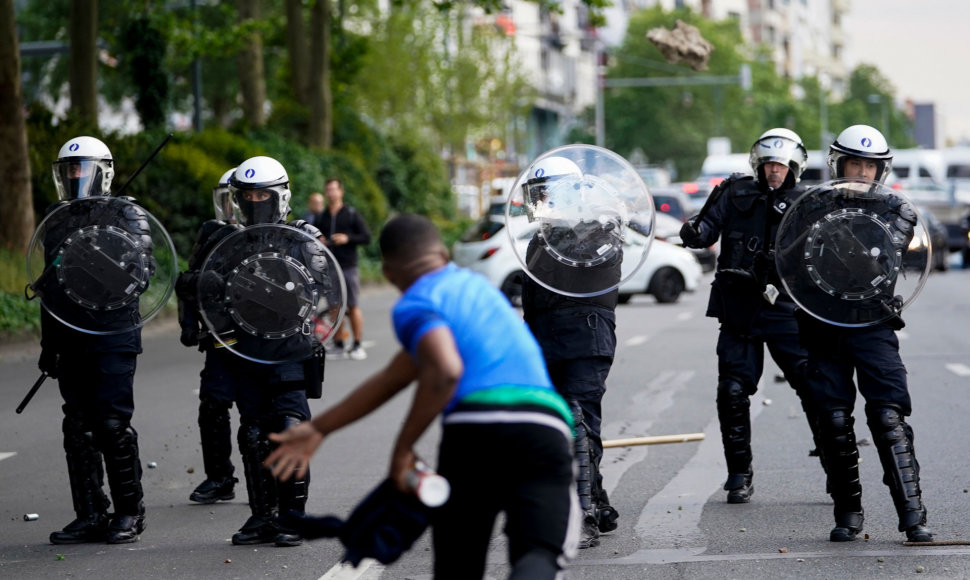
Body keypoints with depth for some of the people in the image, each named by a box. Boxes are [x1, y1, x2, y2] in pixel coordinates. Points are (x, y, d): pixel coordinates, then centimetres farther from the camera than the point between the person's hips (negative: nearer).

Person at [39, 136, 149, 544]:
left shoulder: (126, 215, -1)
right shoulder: (56, 222, 15)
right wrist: (49, 345, 20)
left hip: (114, 335, -6)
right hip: (71, 337, 6)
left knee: (113, 424, -8)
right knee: (78, 427, 5)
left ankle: (129, 513, 3)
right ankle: (90, 516, 10)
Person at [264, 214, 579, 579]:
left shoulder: (414, 306, 11)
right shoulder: (471, 285, 32)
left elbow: (443, 372, -13)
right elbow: (394, 378, 35)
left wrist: (403, 448, -2)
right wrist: (318, 429, 40)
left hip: (473, 428, -4)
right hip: (545, 426, 4)